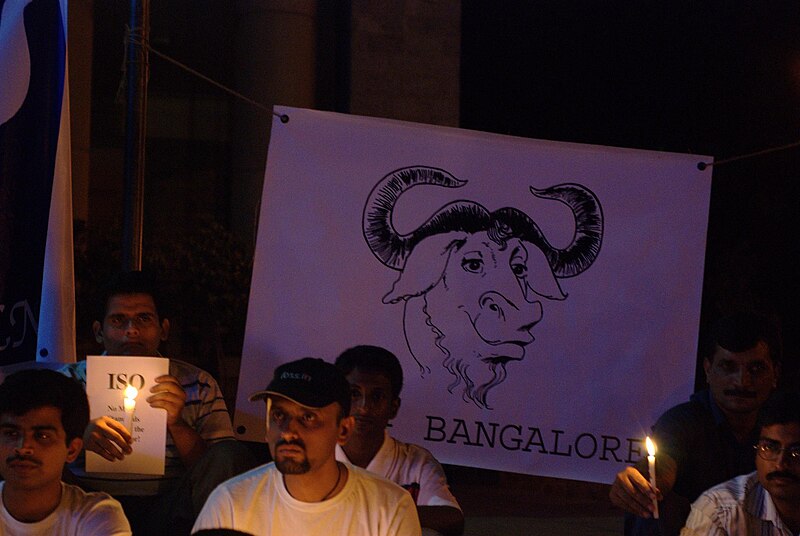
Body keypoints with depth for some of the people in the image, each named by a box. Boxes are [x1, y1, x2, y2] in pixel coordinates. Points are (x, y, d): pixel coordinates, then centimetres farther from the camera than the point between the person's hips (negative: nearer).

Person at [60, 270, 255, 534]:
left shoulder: (197, 385, 12)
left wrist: (177, 425, -12)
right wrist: (80, 436, -23)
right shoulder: (70, 380, 12)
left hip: (168, 512, 1)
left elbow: (217, 473, 4)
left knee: (233, 455, -23)